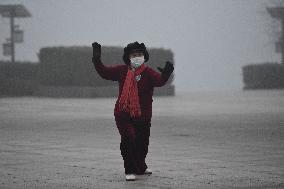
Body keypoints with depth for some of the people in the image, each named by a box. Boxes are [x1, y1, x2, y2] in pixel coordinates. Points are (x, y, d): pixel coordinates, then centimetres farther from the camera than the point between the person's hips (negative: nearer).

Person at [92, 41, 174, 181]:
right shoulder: (122, 71, 3)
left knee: (142, 143, 13)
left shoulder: (148, 73, -8)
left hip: (143, 116, 0)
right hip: (123, 114, 0)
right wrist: (97, 59, 0)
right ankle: (130, 171, -8)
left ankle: (141, 167, 42)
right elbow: (104, 72, 11)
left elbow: (159, 80, -28)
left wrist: (165, 74, -49)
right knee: (128, 139, -19)